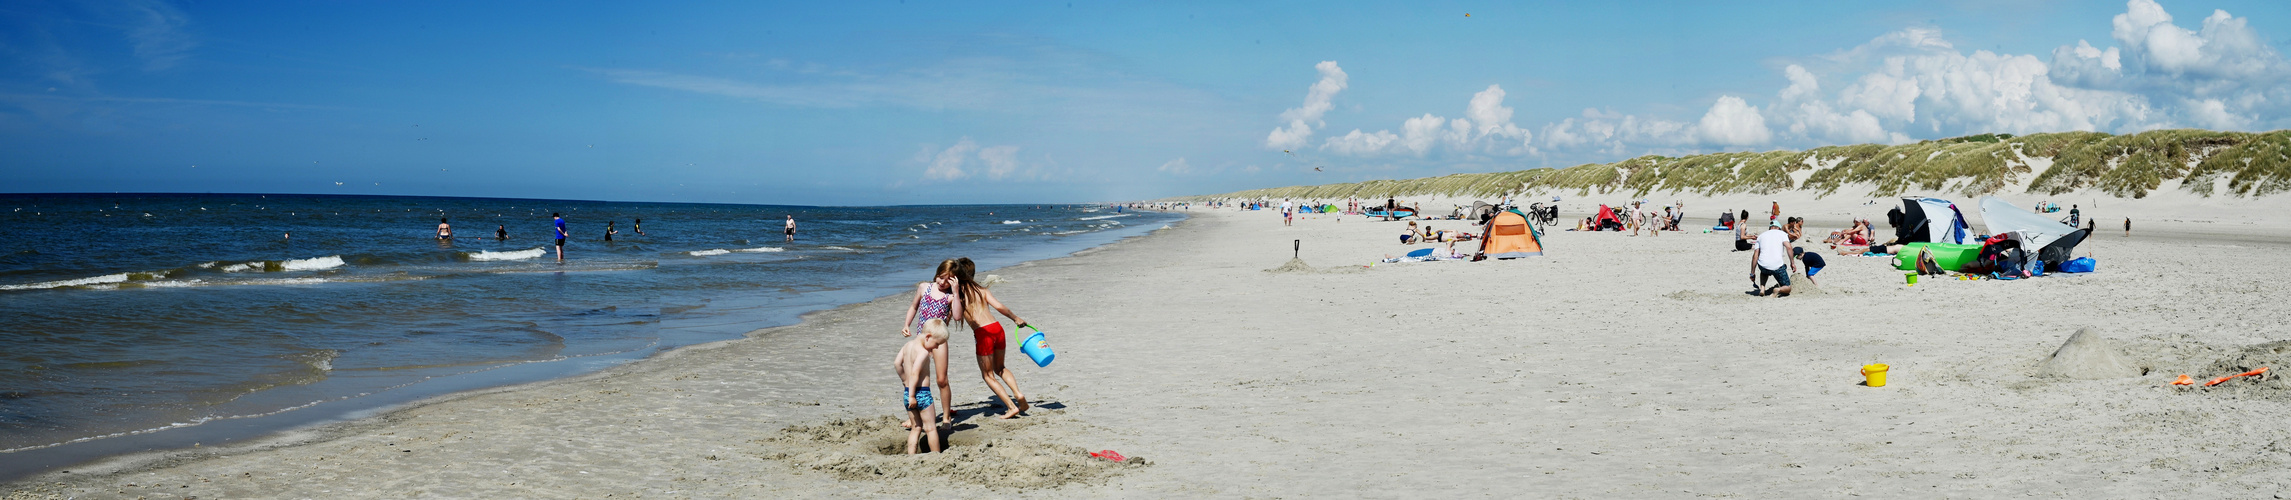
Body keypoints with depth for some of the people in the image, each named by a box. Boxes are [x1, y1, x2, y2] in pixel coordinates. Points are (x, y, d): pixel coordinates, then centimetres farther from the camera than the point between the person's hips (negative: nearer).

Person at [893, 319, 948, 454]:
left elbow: (897, 363, 9)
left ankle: (911, 455, 10)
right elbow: (915, 373, -24)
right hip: (922, 392, -8)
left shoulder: (908, 345, 8)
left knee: (916, 428, 15)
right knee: (931, 427, 4)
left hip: (907, 392, 8)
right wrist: (912, 395, -22)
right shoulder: (923, 352, -18)